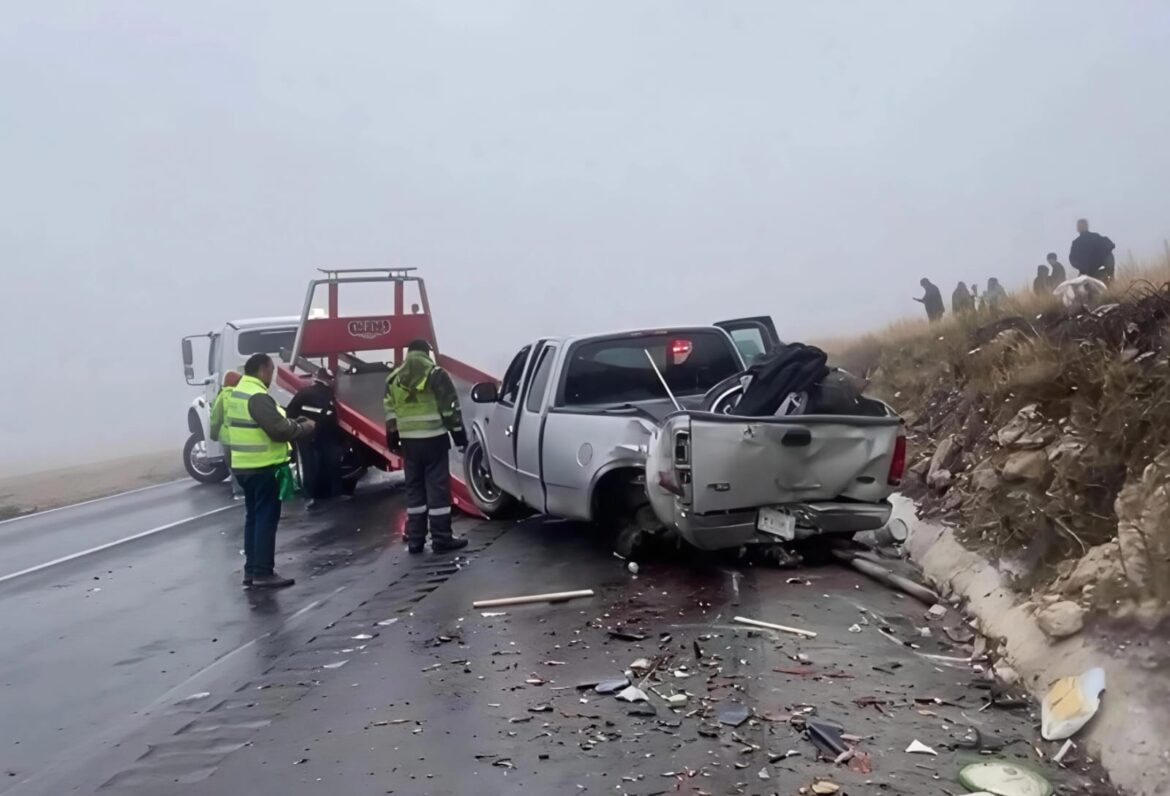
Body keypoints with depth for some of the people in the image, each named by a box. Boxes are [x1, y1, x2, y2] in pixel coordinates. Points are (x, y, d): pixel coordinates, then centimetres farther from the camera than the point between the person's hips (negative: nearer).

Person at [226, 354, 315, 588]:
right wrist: (305, 427, -7)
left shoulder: (237, 393, 14)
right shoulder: (258, 396, -19)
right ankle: (263, 573, -3)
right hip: (263, 467, -10)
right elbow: (279, 429, -23)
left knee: (253, 517, 15)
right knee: (266, 518, -5)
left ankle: (251, 570, 19)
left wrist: (294, 422, 10)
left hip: (244, 465, 10)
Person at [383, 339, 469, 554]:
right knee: (438, 487, -2)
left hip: (409, 441, 5)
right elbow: (450, 409, -8)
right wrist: (460, 437, -3)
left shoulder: (394, 378, 10)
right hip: (433, 439, -5)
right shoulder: (436, 373, -5)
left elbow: (390, 413, 12)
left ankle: (414, 539, 12)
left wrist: (393, 441, 20)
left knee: (414, 488, 11)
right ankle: (442, 539, -1)